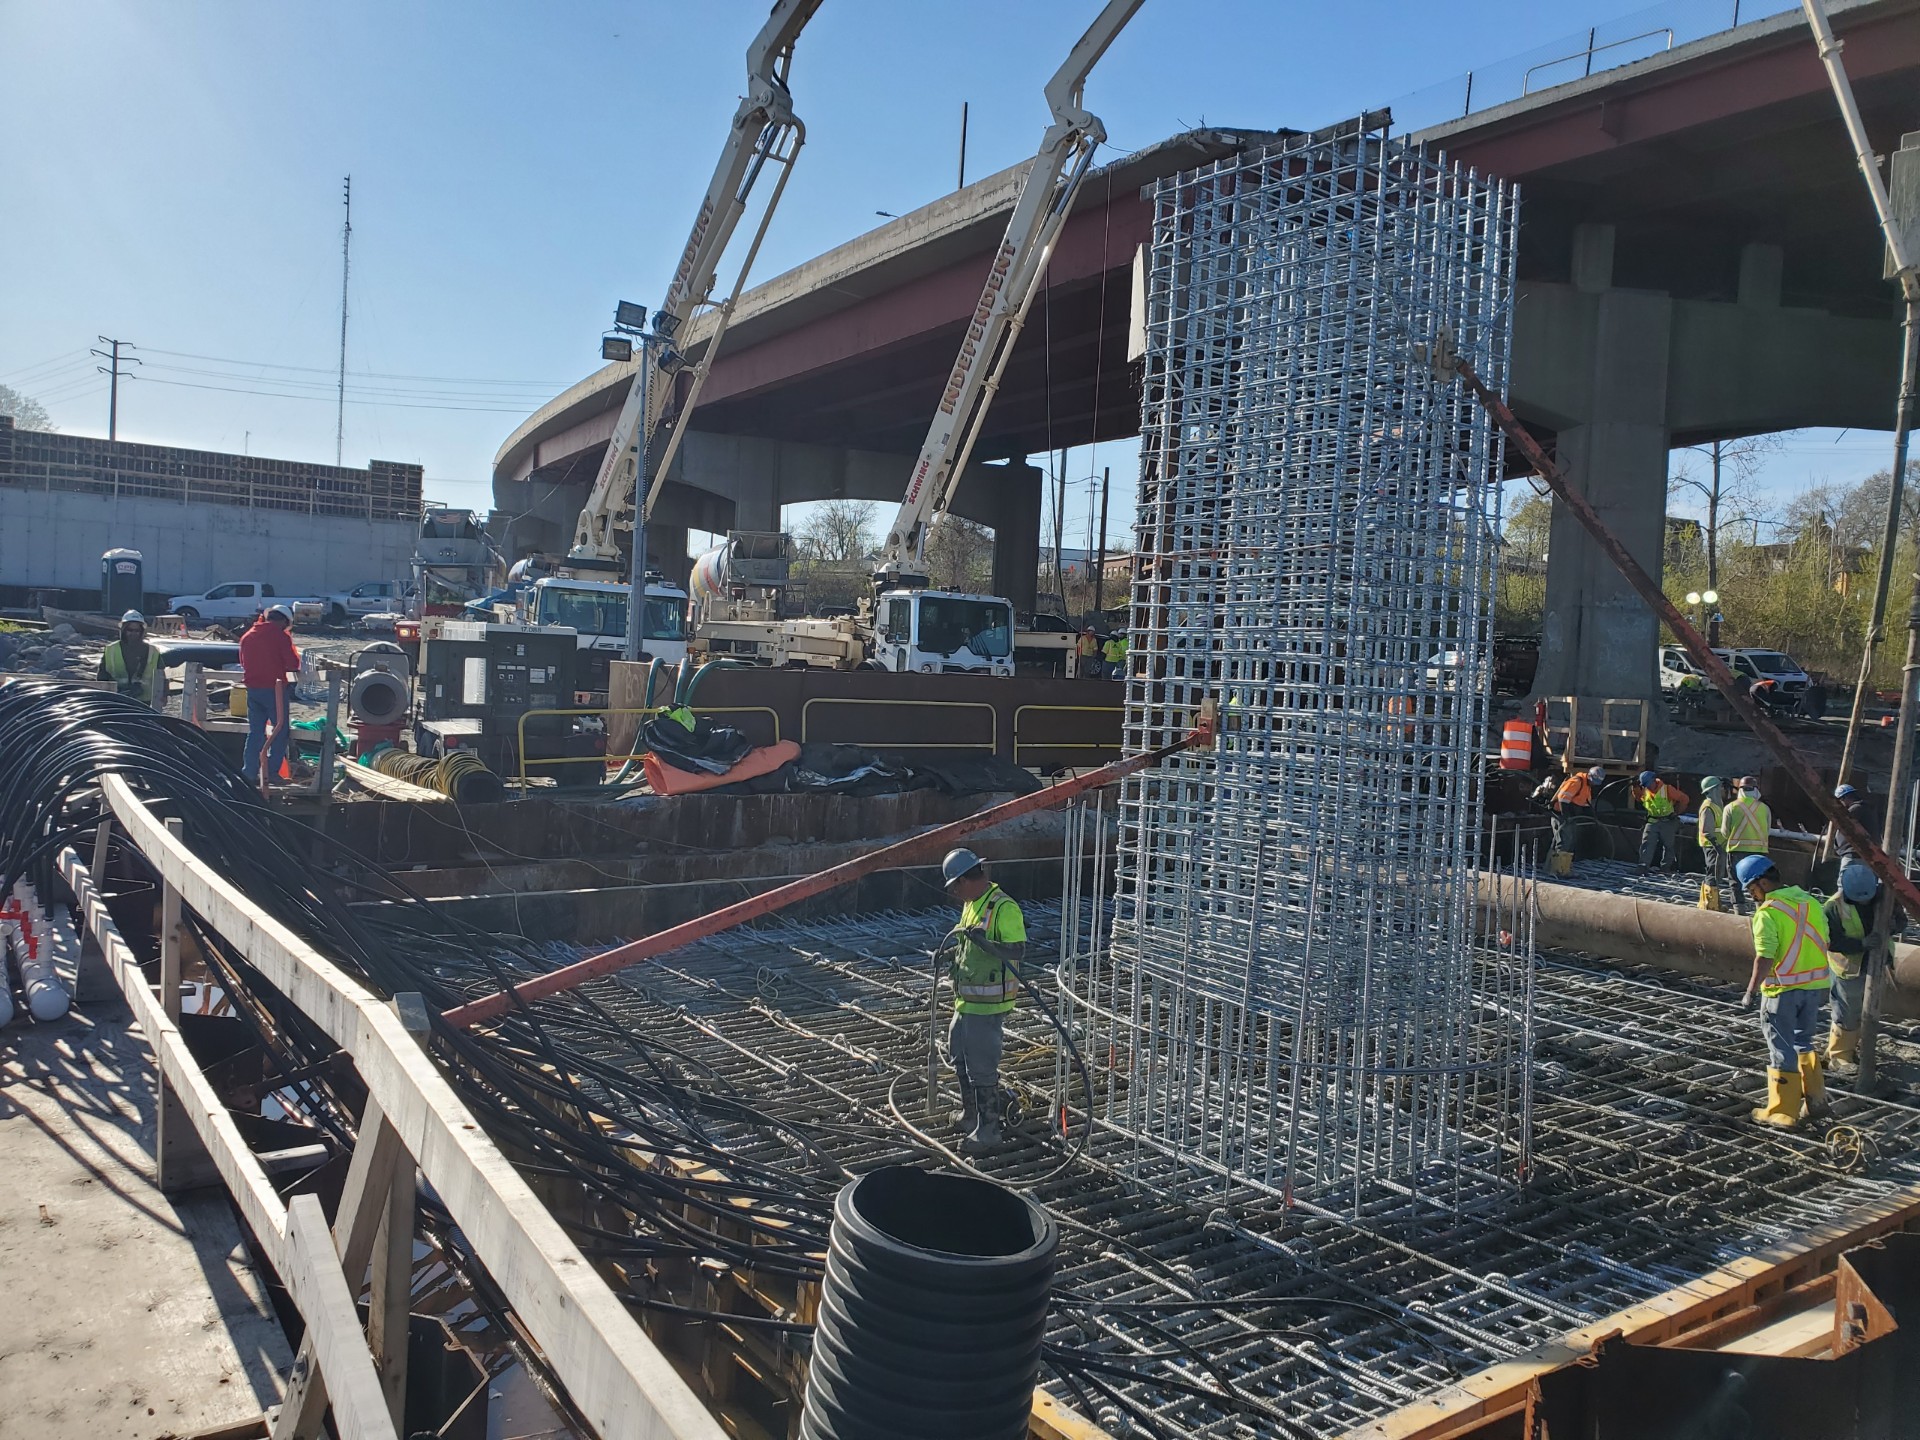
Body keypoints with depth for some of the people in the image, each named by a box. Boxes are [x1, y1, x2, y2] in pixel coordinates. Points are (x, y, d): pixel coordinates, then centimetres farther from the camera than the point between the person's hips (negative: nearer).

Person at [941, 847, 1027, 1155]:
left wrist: (983, 942, -36)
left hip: (988, 1001, -10)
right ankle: (970, 1116, 39)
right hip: (967, 998, 10)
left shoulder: (1004, 907, -19)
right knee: (959, 1055, 22)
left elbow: (1018, 951, -25)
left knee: (981, 1066, -5)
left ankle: (987, 1131, 7)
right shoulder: (972, 904, 11)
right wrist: (957, 956, 17)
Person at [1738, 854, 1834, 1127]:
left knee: (1782, 1049, 4)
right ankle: (1816, 1099, 25)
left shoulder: (1767, 912, -16)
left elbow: (1765, 957, -21)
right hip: (1816, 984, 7)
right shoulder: (1811, 902, 6)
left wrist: (1751, 990, -12)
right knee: (1803, 1042, 23)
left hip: (1783, 988, -7)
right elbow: (1823, 944, 13)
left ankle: (1783, 1111, 10)